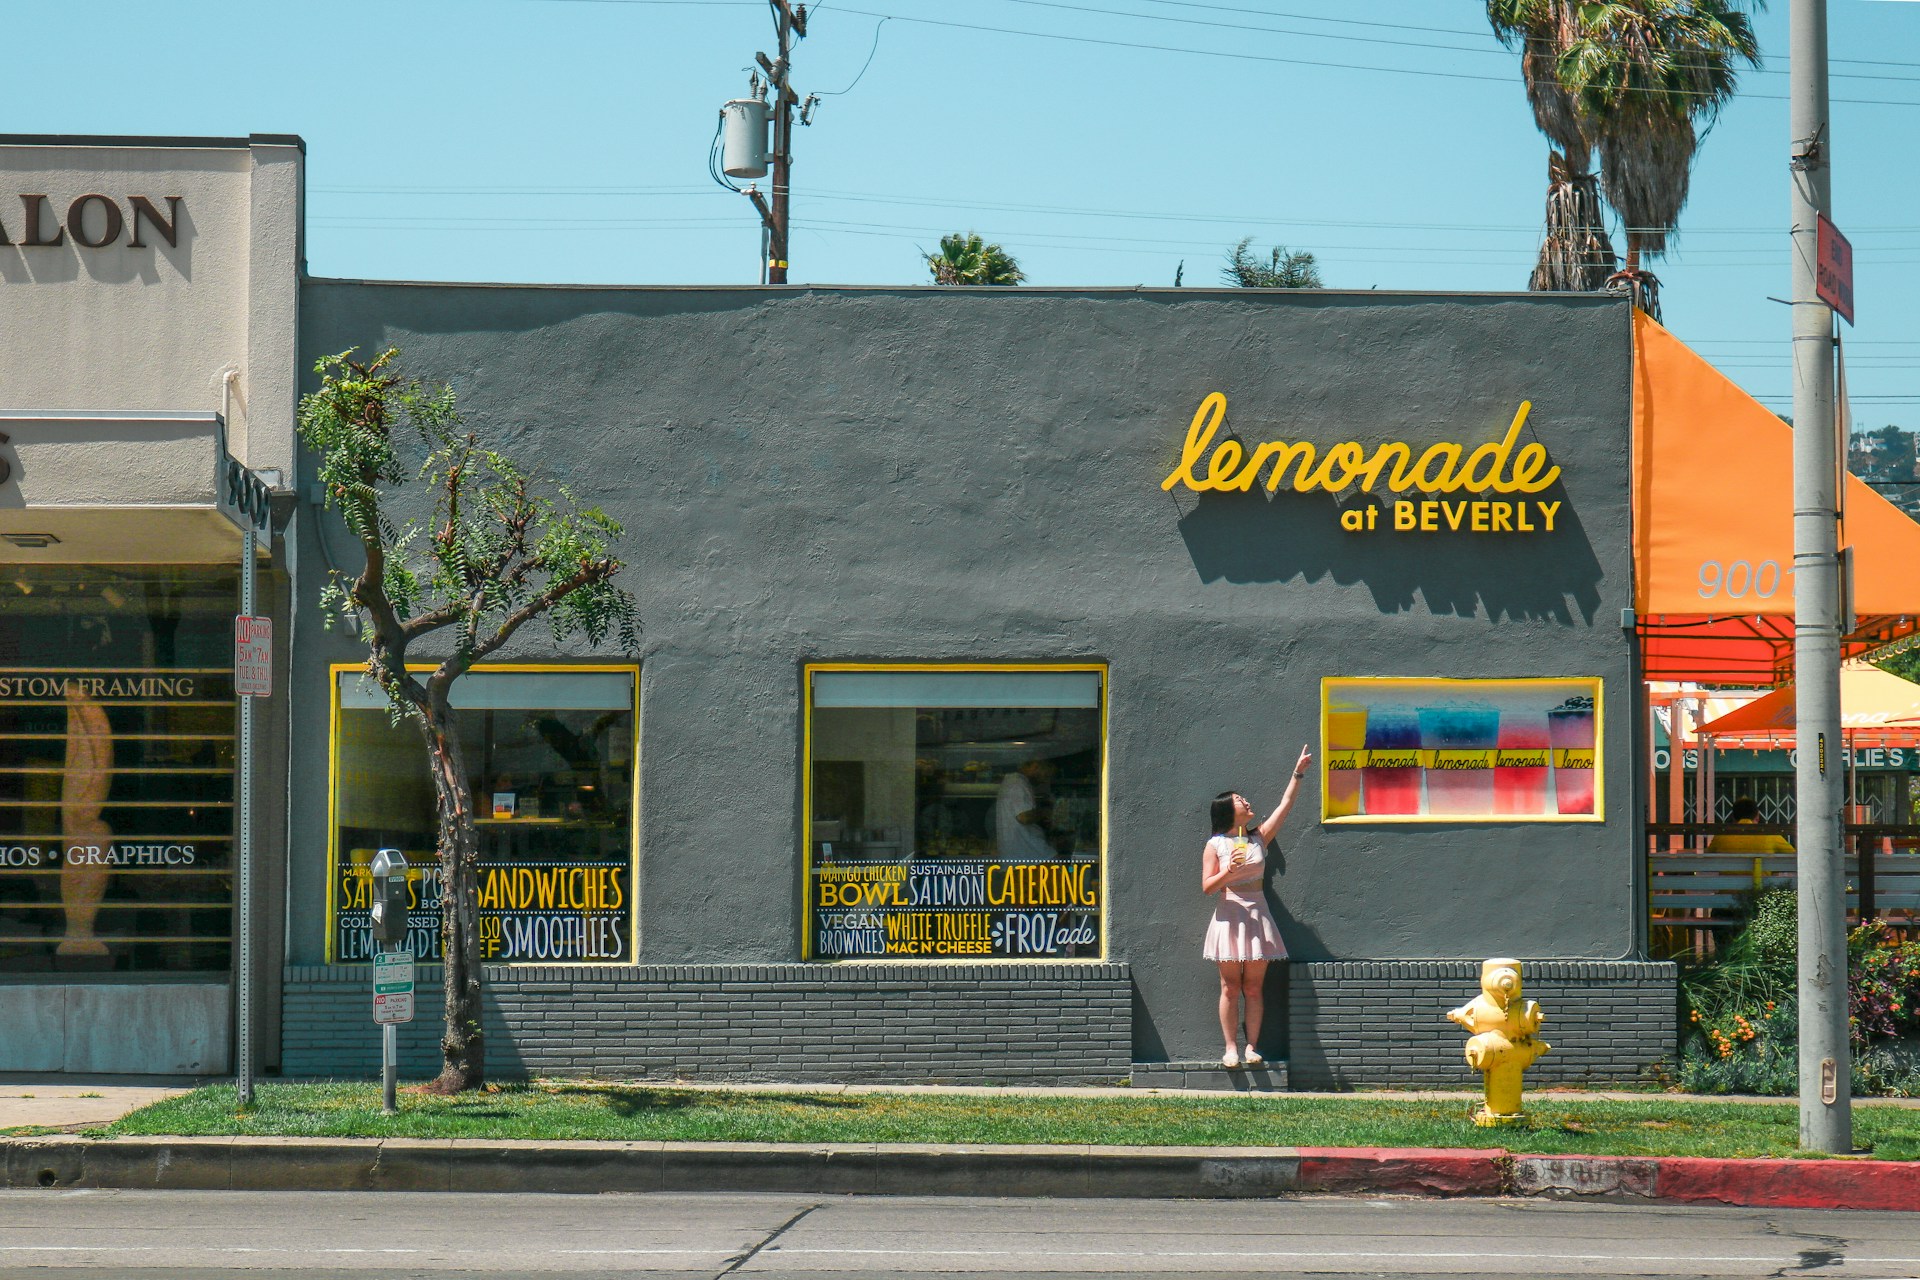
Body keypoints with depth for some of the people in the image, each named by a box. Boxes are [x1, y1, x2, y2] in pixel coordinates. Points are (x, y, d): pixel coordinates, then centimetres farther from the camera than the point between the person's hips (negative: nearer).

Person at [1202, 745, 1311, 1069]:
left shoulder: (1258, 838, 9)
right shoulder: (1215, 845, 0)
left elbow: (1284, 806, 7)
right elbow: (1207, 886, -3)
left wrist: (1298, 774, 3)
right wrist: (1228, 871, -19)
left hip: (1257, 915, 3)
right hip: (1229, 916, -3)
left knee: (1253, 987, 2)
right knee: (1231, 987, -2)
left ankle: (1252, 1046, 5)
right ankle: (1231, 1048, 1)